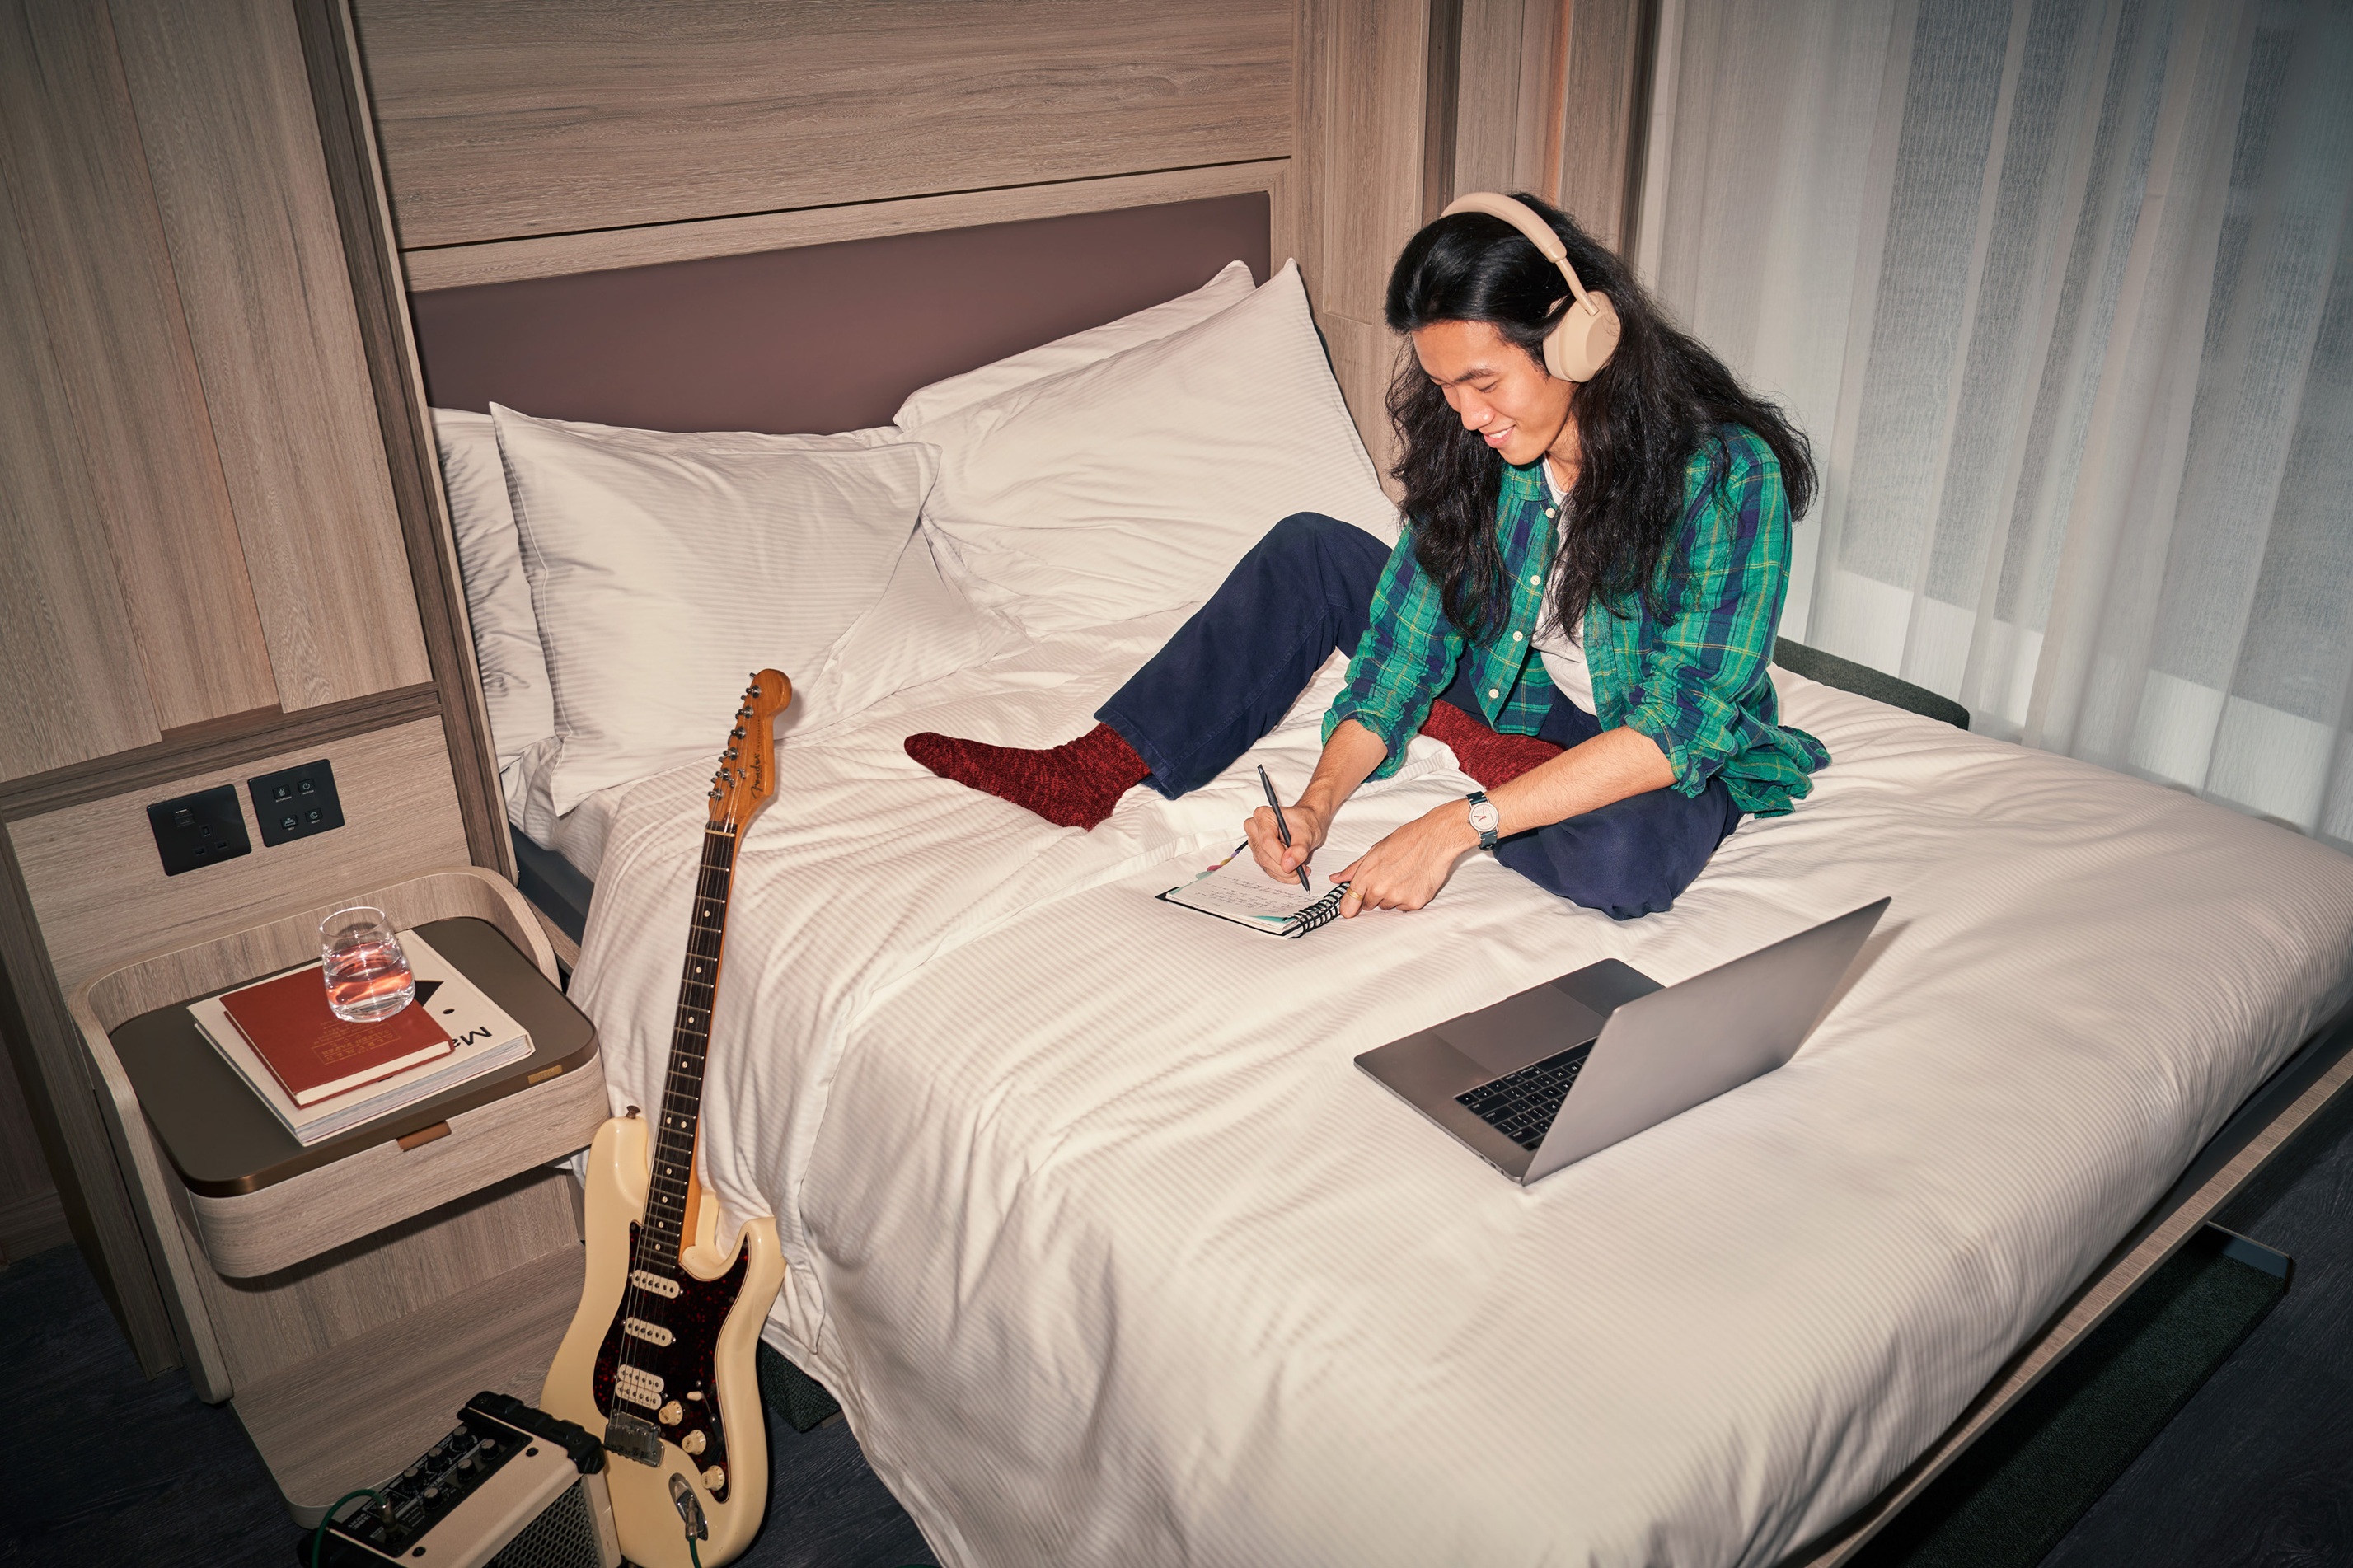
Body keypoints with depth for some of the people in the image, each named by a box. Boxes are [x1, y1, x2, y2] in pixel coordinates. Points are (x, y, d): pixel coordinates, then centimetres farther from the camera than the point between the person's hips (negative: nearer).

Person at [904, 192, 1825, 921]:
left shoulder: (1729, 473, -28)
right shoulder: (1479, 449, -12)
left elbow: (1673, 728, -32)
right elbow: (1409, 632, -10)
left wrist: (1457, 826, -40)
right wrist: (1320, 801, -24)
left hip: (1667, 763, -4)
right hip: (1524, 698, 5)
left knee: (1623, 859, -42)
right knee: (1309, 550, -7)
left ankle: (1462, 750, -9)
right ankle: (1096, 771, -9)